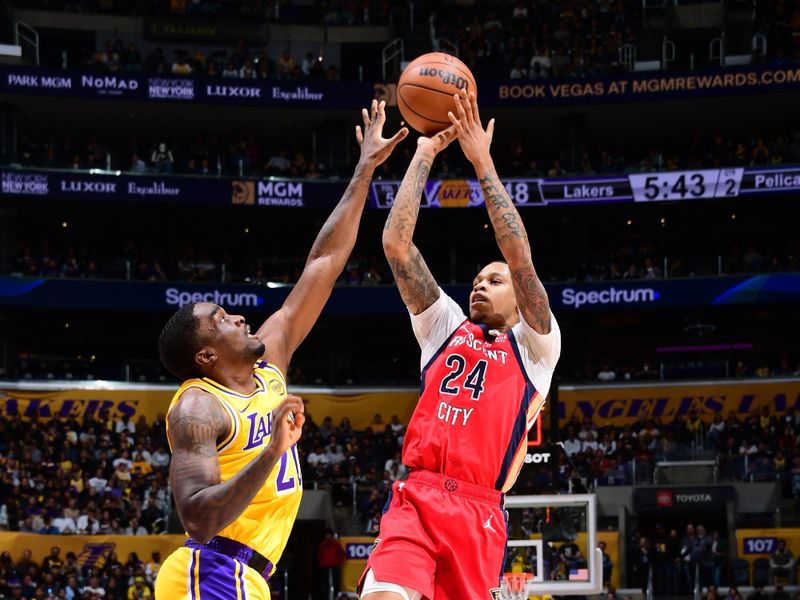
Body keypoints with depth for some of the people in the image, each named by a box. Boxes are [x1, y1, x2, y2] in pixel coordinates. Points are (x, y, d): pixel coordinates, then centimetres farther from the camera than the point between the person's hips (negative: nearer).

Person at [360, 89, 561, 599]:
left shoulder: (535, 345, 13)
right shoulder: (446, 326, 23)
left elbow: (520, 256, -1)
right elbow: (396, 244, 14)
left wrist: (482, 162, 0)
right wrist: (424, 155, 13)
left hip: (478, 513, -1)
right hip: (416, 500, 1)